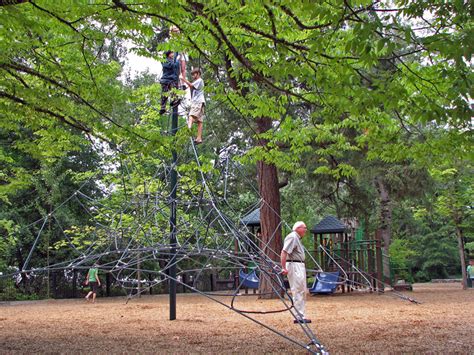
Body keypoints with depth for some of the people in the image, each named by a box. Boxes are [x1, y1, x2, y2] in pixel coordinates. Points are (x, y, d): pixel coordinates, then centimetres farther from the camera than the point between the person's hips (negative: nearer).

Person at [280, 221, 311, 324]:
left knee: (302, 292, 13)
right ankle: (299, 317, -6)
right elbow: (284, 252, -22)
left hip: (300, 266, 11)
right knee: (297, 291, -9)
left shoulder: (297, 238, 19)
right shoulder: (292, 237, -13)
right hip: (294, 266, -11)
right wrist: (284, 268, -27)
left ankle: (300, 316, 20)